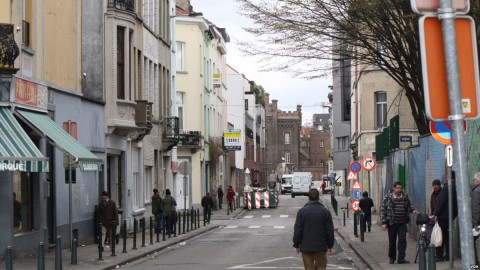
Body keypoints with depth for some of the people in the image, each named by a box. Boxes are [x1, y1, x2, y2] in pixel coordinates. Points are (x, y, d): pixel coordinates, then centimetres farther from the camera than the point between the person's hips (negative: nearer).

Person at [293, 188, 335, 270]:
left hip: (306, 246, -1)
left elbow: (297, 230, -5)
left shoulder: (301, 211, -5)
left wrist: (296, 245, 5)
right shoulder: (325, 211, -2)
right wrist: (330, 246, 8)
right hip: (321, 245, 1)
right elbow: (330, 230, 0)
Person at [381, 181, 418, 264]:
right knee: (392, 241, 7)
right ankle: (392, 258, 22)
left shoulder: (405, 197, 7)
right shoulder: (388, 197, -3)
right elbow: (383, 210, -3)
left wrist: (412, 210, -1)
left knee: (402, 240, -9)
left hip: (402, 223, 2)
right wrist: (384, 222, -8)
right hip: (392, 223, -2)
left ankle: (401, 258, -7)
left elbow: (409, 206, 22)